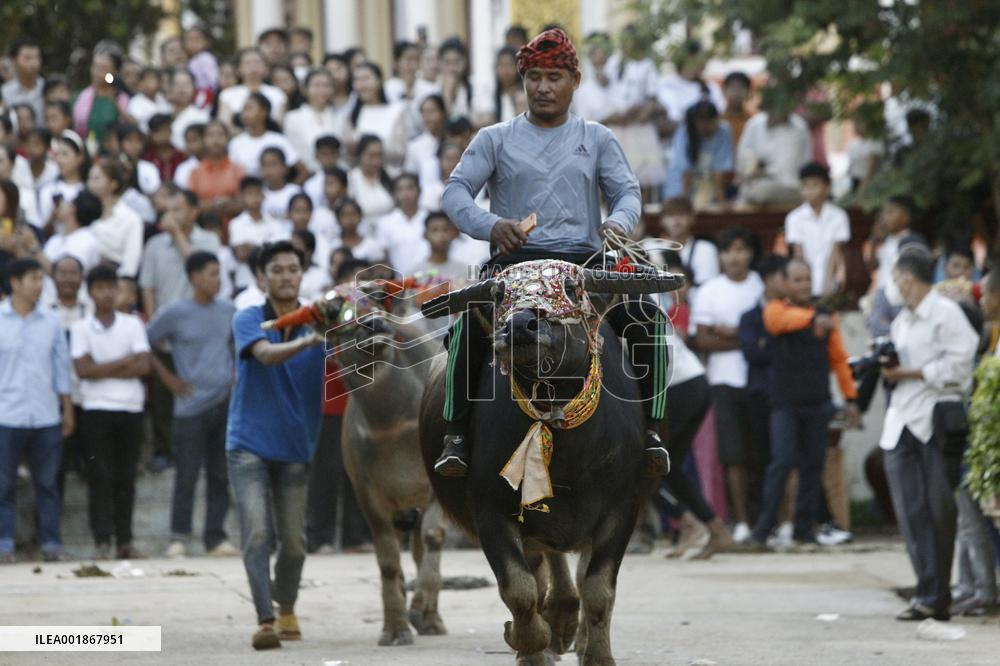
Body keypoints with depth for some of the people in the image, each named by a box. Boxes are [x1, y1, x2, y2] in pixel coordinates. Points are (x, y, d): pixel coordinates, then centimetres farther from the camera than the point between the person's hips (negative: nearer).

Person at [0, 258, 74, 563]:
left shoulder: (51, 322, 6)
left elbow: (62, 366, 11)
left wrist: (68, 409, 9)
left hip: (46, 418, 2)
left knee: (47, 482, 7)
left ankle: (51, 542, 13)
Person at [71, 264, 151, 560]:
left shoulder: (132, 325, 6)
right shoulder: (81, 328, 3)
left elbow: (144, 366, -4)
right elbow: (83, 369, -8)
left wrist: (103, 370, -8)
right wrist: (123, 363, -7)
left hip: (130, 407, 2)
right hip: (96, 409, -2)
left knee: (126, 477, 5)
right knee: (100, 476, -6)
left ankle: (124, 541, 9)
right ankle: (102, 541, -6)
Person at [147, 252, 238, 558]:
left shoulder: (228, 311, 8)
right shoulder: (174, 313, -4)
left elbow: (239, 345, 24)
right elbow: (145, 345, 2)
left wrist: (236, 379, 11)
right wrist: (167, 377, -1)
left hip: (224, 404, 4)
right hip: (191, 406, -4)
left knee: (220, 475, 5)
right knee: (187, 475, -3)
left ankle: (216, 537, 11)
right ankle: (179, 538, 5)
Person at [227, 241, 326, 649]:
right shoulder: (248, 320, -5)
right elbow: (267, 354, -26)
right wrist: (306, 342, -43)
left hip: (295, 448, 3)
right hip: (249, 444, -3)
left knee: (293, 540, 8)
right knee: (257, 533, -16)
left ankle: (286, 609, 31)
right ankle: (265, 620, -20)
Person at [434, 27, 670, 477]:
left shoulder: (597, 139, 17)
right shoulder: (495, 140, 13)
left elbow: (627, 191, 8)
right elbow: (456, 192, 2)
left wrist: (619, 221, -19)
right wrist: (489, 225, -20)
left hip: (585, 260, 1)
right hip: (516, 261, -1)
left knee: (648, 319, -23)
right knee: (470, 322, -31)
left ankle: (650, 428, -12)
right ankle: (454, 433, -23)